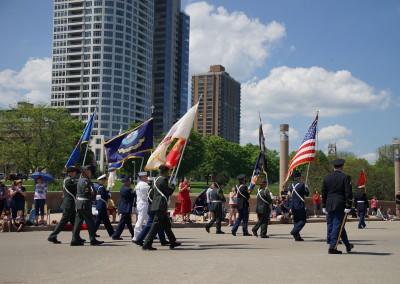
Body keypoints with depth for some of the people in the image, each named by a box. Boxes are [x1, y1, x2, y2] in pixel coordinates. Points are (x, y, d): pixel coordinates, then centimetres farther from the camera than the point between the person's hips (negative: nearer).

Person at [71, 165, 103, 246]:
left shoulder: (81, 180, 15)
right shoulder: (85, 181, -16)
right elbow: (88, 193, -18)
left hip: (79, 203, 10)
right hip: (84, 204, -10)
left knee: (78, 222, 9)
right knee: (90, 222, -2)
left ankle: (75, 240, 10)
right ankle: (93, 240, 3)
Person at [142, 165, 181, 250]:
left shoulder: (156, 179, 16)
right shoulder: (163, 179, -13)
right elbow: (169, 192, -12)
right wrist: (173, 184, 3)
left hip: (158, 205, 10)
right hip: (160, 206, -10)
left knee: (166, 224, 16)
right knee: (156, 225, -9)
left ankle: (172, 242, 25)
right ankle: (147, 244, -9)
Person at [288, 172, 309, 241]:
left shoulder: (291, 186, 9)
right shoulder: (302, 185, -11)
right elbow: (307, 194, -3)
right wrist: (306, 188, 10)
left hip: (293, 205, 7)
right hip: (300, 205, -7)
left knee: (296, 220, 12)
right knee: (303, 220, 0)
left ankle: (297, 236, 12)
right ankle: (295, 231, -18)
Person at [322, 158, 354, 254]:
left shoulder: (327, 178, 8)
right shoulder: (345, 177, -6)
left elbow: (323, 193, 11)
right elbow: (348, 193, -11)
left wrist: (324, 207, 17)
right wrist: (348, 207, -9)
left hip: (329, 206, 5)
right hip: (340, 206, -5)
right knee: (337, 225, -2)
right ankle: (332, 248, -5)